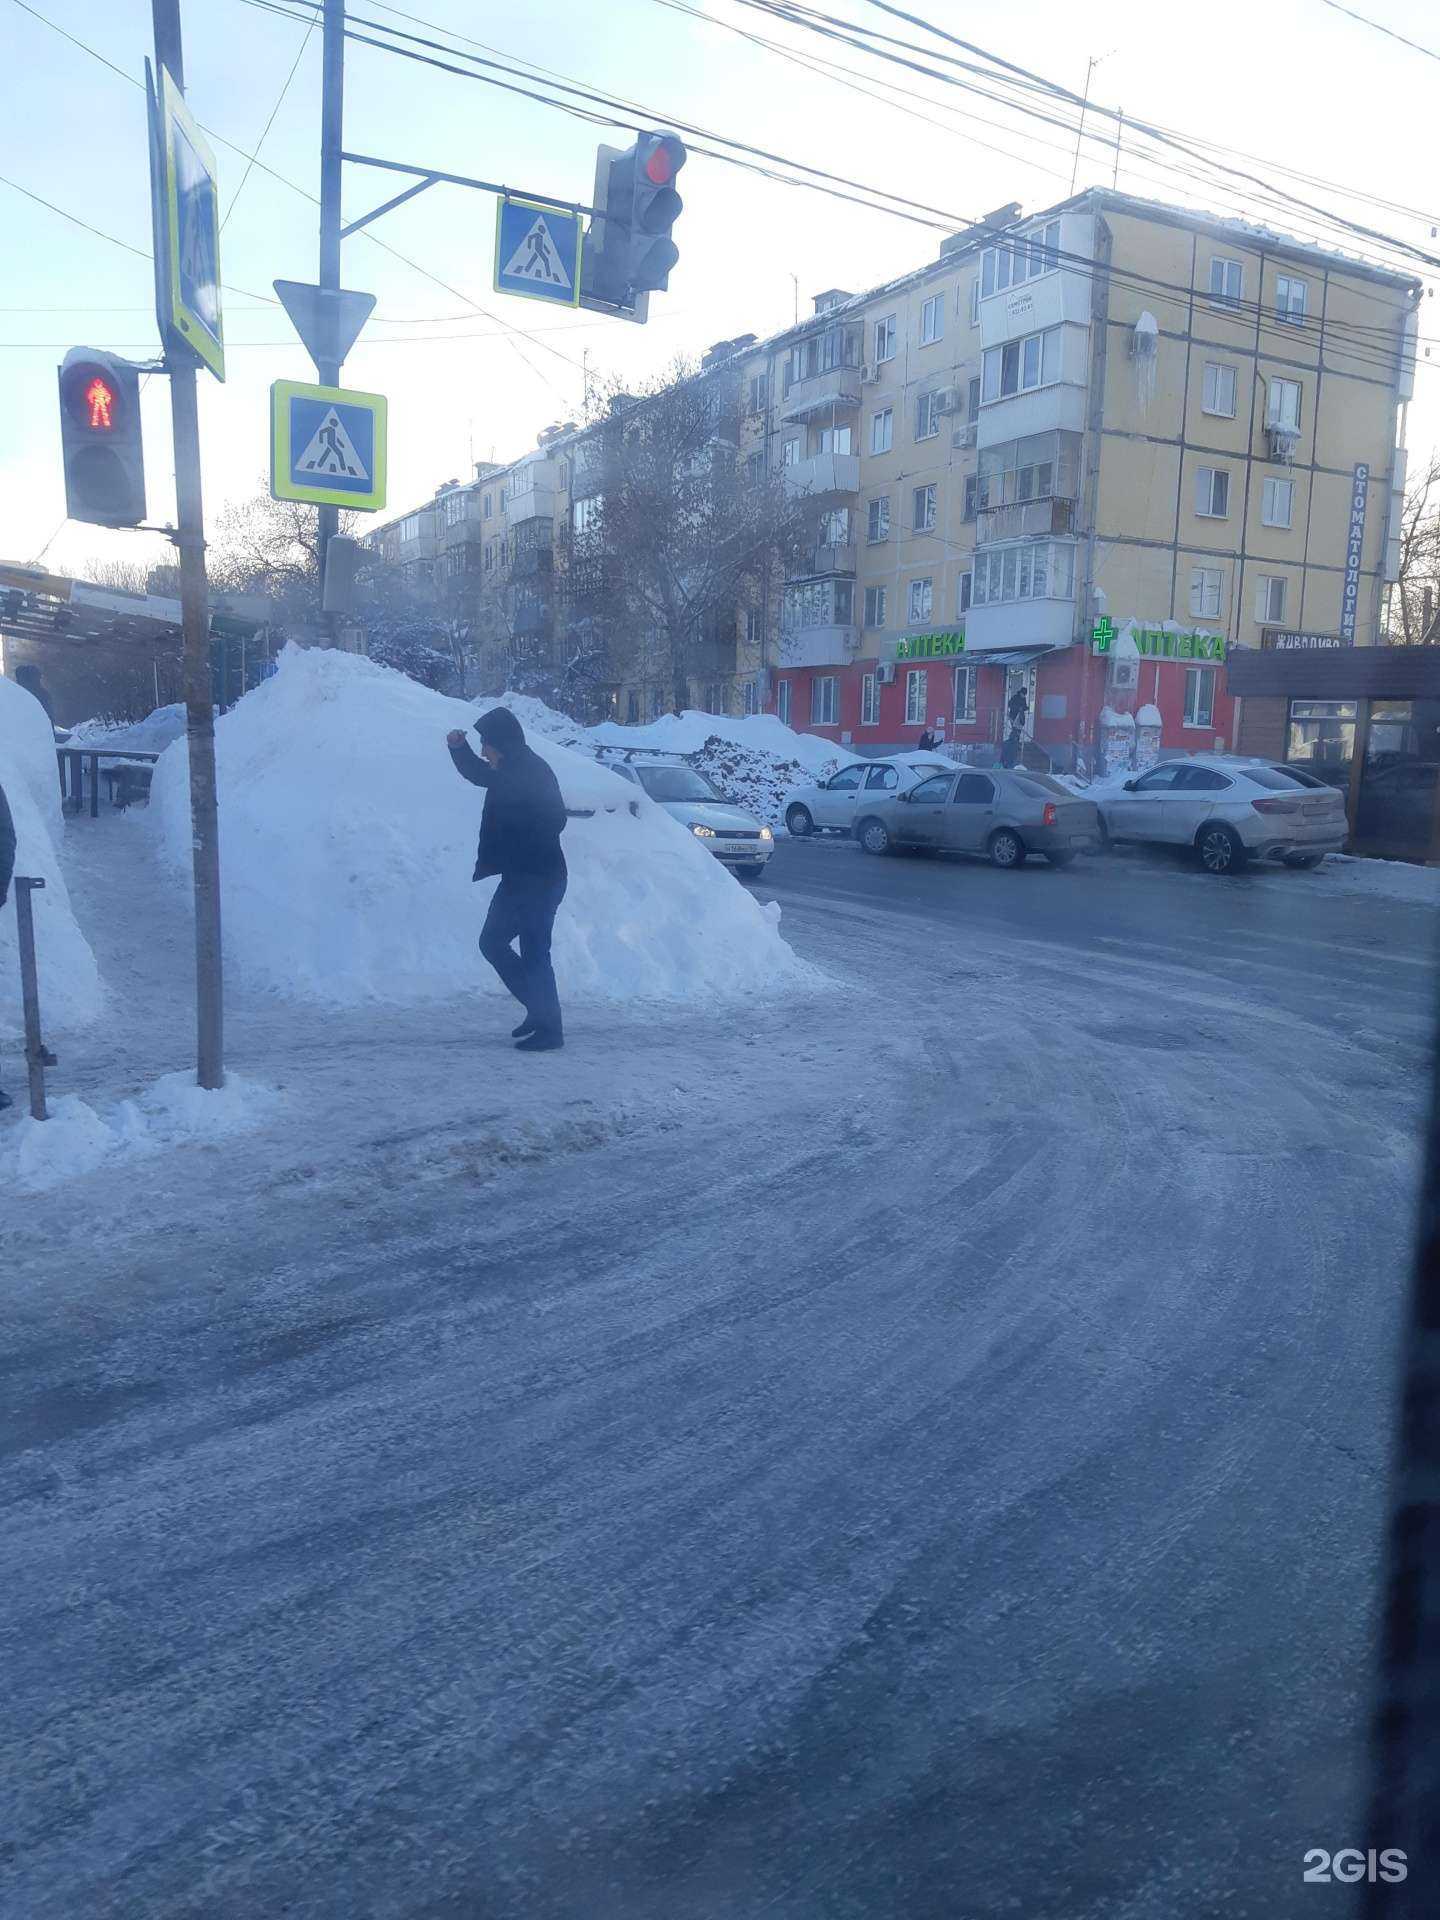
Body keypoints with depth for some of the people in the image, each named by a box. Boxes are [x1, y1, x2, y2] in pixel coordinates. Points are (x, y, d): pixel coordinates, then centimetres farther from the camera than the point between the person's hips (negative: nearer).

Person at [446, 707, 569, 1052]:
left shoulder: (532, 772, -17)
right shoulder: (509, 770, 13)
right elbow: (478, 774, 28)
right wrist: (459, 748, 15)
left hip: (539, 878, -10)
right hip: (518, 877, 10)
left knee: (534, 953, -4)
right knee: (492, 942, 16)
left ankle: (549, 1029, 7)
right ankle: (539, 1009, 25)